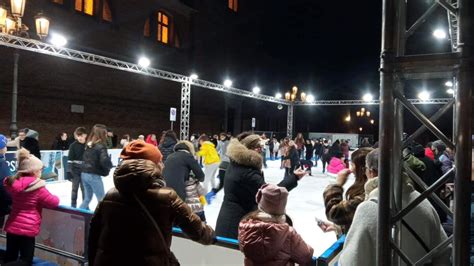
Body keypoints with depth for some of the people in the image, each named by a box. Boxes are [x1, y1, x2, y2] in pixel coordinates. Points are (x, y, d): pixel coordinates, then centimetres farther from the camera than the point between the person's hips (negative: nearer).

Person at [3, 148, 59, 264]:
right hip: (27, 229, -6)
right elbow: (54, 202, -8)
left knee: (9, 258, 19)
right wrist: (55, 197, 12)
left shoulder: (13, 183, 0)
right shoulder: (38, 188, -17)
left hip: (12, 227, 6)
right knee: (25, 260, 4)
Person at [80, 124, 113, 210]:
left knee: (87, 198, 21)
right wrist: (109, 166, -6)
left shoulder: (88, 145, 8)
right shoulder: (100, 146, -16)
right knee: (101, 199, 3)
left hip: (84, 174, 8)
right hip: (94, 176, -8)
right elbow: (105, 161, -25)